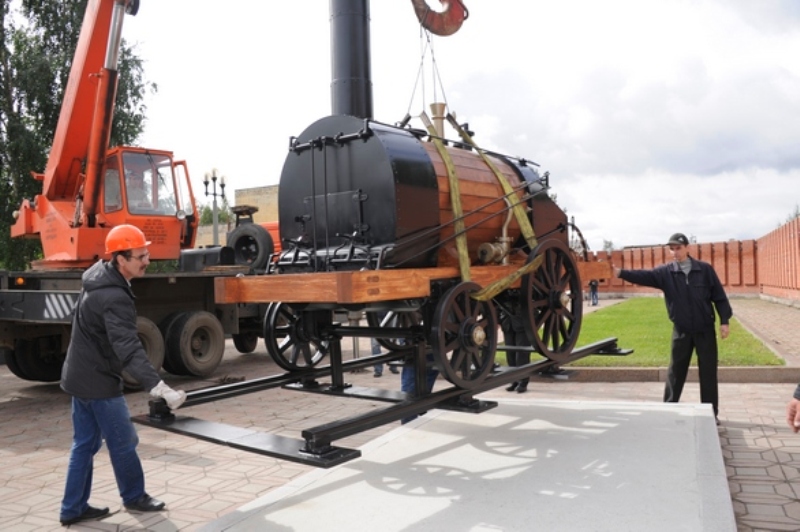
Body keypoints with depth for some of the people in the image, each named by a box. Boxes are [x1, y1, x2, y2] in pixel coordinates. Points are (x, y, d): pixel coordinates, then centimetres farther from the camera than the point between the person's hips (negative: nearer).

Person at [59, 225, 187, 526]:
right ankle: (134, 497, 26)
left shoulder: (100, 276, 2)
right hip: (98, 382, -9)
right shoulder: (114, 298, -29)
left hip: (79, 376, 9)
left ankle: (73, 509, 25)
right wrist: (160, 388, -46)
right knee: (123, 443, 8)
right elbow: (129, 349, -38)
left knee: (85, 444, 16)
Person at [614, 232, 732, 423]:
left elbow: (719, 296, -1)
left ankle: (711, 413, 19)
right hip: (681, 331, 1)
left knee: (708, 372, 7)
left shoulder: (705, 269, -4)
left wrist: (724, 321, -5)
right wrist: (621, 273, -35)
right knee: (675, 371, 8)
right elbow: (644, 276, -18)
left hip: (705, 329, -1)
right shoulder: (665, 272, -3)